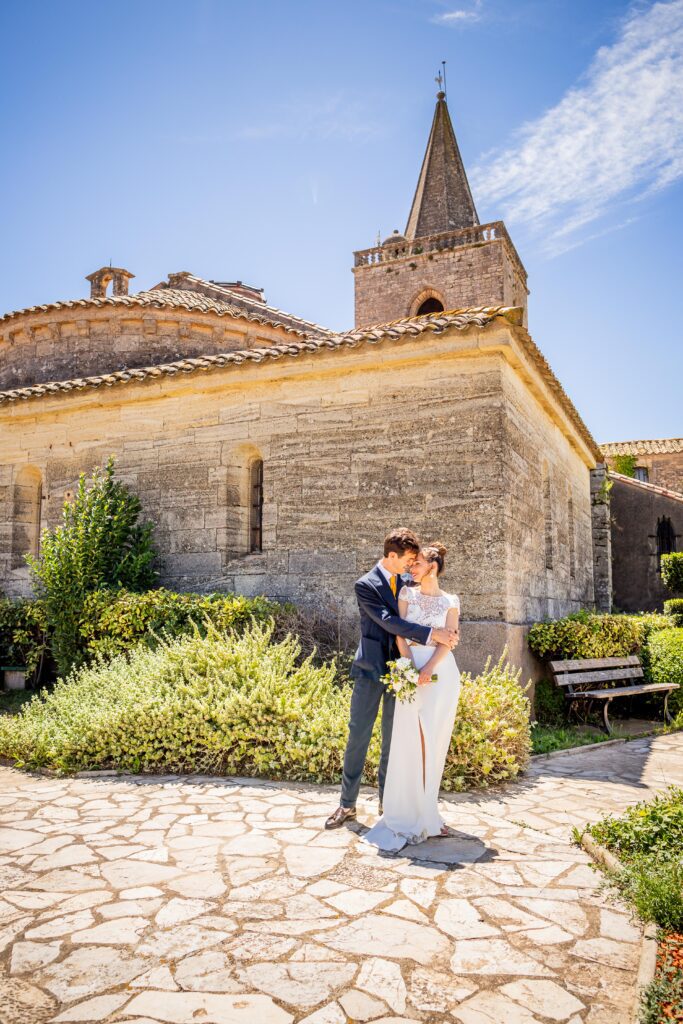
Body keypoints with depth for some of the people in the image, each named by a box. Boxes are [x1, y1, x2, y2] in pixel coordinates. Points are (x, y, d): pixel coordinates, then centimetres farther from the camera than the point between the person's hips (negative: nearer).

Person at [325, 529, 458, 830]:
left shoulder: (406, 583, 6)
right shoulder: (366, 585, -11)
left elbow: (411, 619, 12)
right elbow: (389, 622, -20)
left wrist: (447, 632, -8)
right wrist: (432, 634, -25)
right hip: (370, 670, -4)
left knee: (393, 738, 11)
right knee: (358, 735, 2)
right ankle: (347, 805, 14)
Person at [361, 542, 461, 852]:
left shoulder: (451, 601, 8)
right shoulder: (407, 593, 10)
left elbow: (448, 640, -3)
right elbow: (400, 633, 1)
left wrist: (428, 669, -18)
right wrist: (411, 668, -13)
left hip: (441, 672, 0)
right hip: (411, 668, 0)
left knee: (434, 740, 3)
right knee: (409, 739, -3)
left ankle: (425, 811, 15)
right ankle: (408, 812, 5)